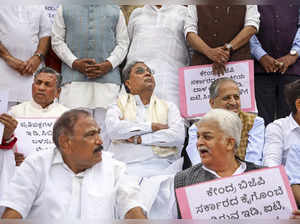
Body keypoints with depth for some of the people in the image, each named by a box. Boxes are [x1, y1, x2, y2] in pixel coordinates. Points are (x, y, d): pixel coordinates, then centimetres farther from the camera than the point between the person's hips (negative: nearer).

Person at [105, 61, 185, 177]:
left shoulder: (168, 106, 18)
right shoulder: (119, 105, 15)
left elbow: (178, 136, -2)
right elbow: (113, 129, -8)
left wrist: (139, 139, -6)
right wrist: (153, 126, -6)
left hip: (161, 168, 1)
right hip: (125, 168, 0)